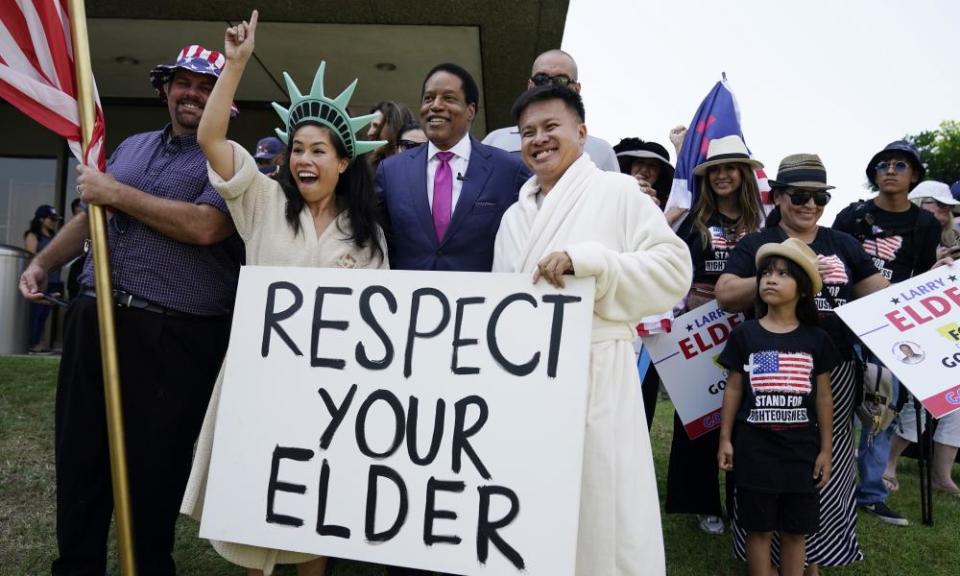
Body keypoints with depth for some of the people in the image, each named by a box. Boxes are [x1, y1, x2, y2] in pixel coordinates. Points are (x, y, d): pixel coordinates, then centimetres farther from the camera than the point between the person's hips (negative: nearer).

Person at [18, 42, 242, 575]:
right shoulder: (132, 146, 18)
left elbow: (204, 227, -21)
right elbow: (91, 215, 26)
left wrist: (116, 193, -13)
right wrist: (42, 261, 15)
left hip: (174, 337, -6)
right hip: (94, 318, 7)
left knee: (154, 471, 6)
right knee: (79, 459, 14)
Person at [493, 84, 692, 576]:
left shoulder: (617, 191, 0)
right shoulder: (513, 216, 17)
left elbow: (674, 270, -8)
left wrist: (586, 259, -18)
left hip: (596, 377, -5)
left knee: (601, 516, 0)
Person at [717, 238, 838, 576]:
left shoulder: (816, 339, 1)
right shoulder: (744, 334, -1)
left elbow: (823, 397, 6)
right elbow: (733, 389, 3)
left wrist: (825, 449, 6)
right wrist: (725, 439, 2)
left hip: (801, 447, 1)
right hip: (754, 445, -1)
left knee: (795, 531, 11)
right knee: (759, 528, 7)